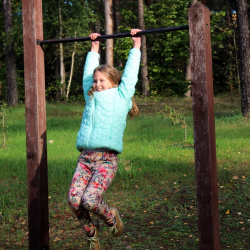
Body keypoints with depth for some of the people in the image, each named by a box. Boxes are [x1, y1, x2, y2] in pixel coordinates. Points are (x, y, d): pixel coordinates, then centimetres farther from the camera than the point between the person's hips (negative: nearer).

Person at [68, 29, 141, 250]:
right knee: (74, 199, -13)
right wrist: (94, 49, 40)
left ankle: (111, 217, 12)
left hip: (106, 159, -4)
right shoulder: (91, 97, 20)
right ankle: (91, 232, 14)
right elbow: (88, 73, 32)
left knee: (90, 200, -20)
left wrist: (136, 46, 22)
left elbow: (130, 73, 17)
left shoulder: (121, 97, 9)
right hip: (85, 158, 5)